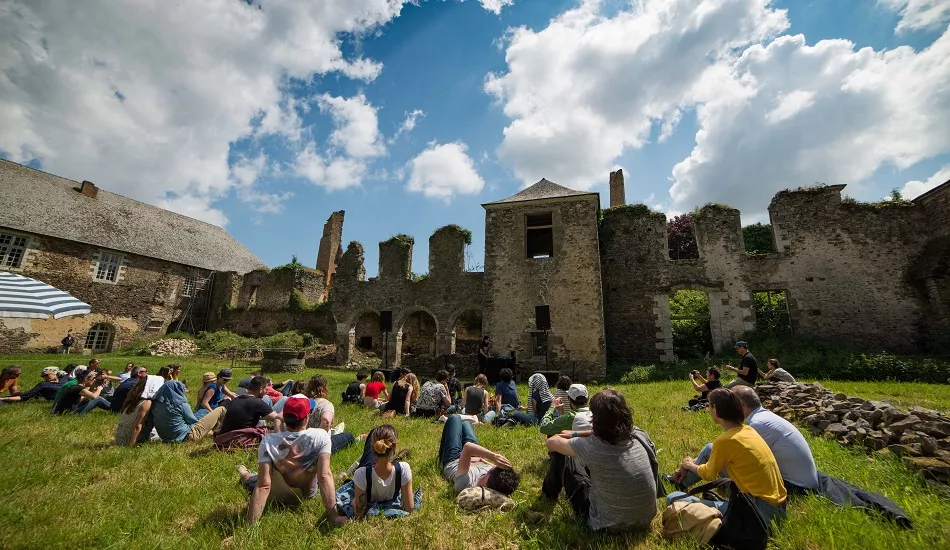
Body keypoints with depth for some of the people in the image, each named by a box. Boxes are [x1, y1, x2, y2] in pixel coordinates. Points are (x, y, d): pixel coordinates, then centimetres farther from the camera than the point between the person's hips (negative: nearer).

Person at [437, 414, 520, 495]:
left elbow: (467, 447, -54)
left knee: (455, 418, 13)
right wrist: (481, 459, -9)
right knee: (465, 423, 23)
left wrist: (493, 456, -64)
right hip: (480, 463, 3)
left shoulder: (465, 484, -50)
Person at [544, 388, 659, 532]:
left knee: (564, 458, 7)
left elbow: (551, 443, -9)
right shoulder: (640, 436, -14)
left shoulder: (591, 447, -27)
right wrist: (575, 434, 12)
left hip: (607, 525, -5)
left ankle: (549, 492, 36)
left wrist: (566, 439, 14)